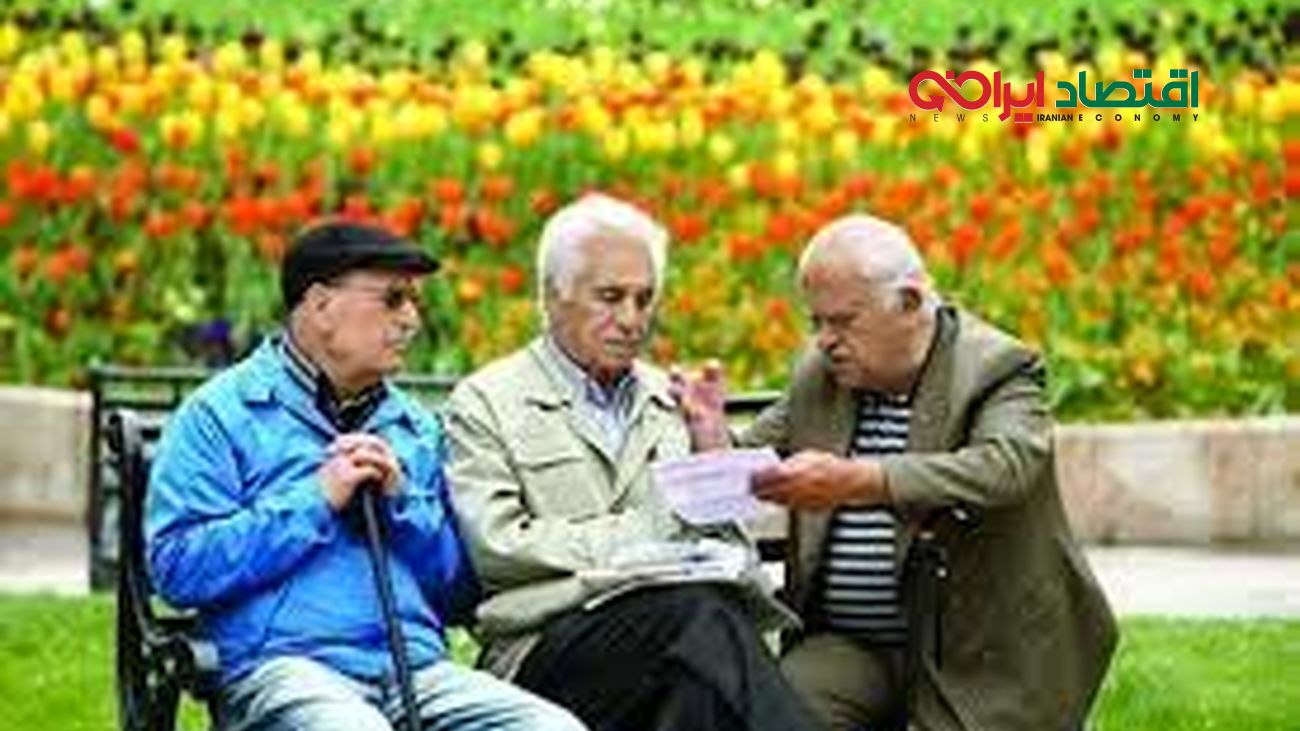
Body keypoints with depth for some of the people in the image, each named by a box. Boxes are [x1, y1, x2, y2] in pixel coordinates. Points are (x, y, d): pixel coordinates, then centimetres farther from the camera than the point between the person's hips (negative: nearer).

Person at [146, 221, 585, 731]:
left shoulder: (417, 428, 23)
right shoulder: (221, 415, 7)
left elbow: (461, 595, 20)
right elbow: (177, 568, -6)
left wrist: (403, 502, 3)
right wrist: (319, 502, -5)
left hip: (418, 666, 5)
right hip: (282, 665, -5)